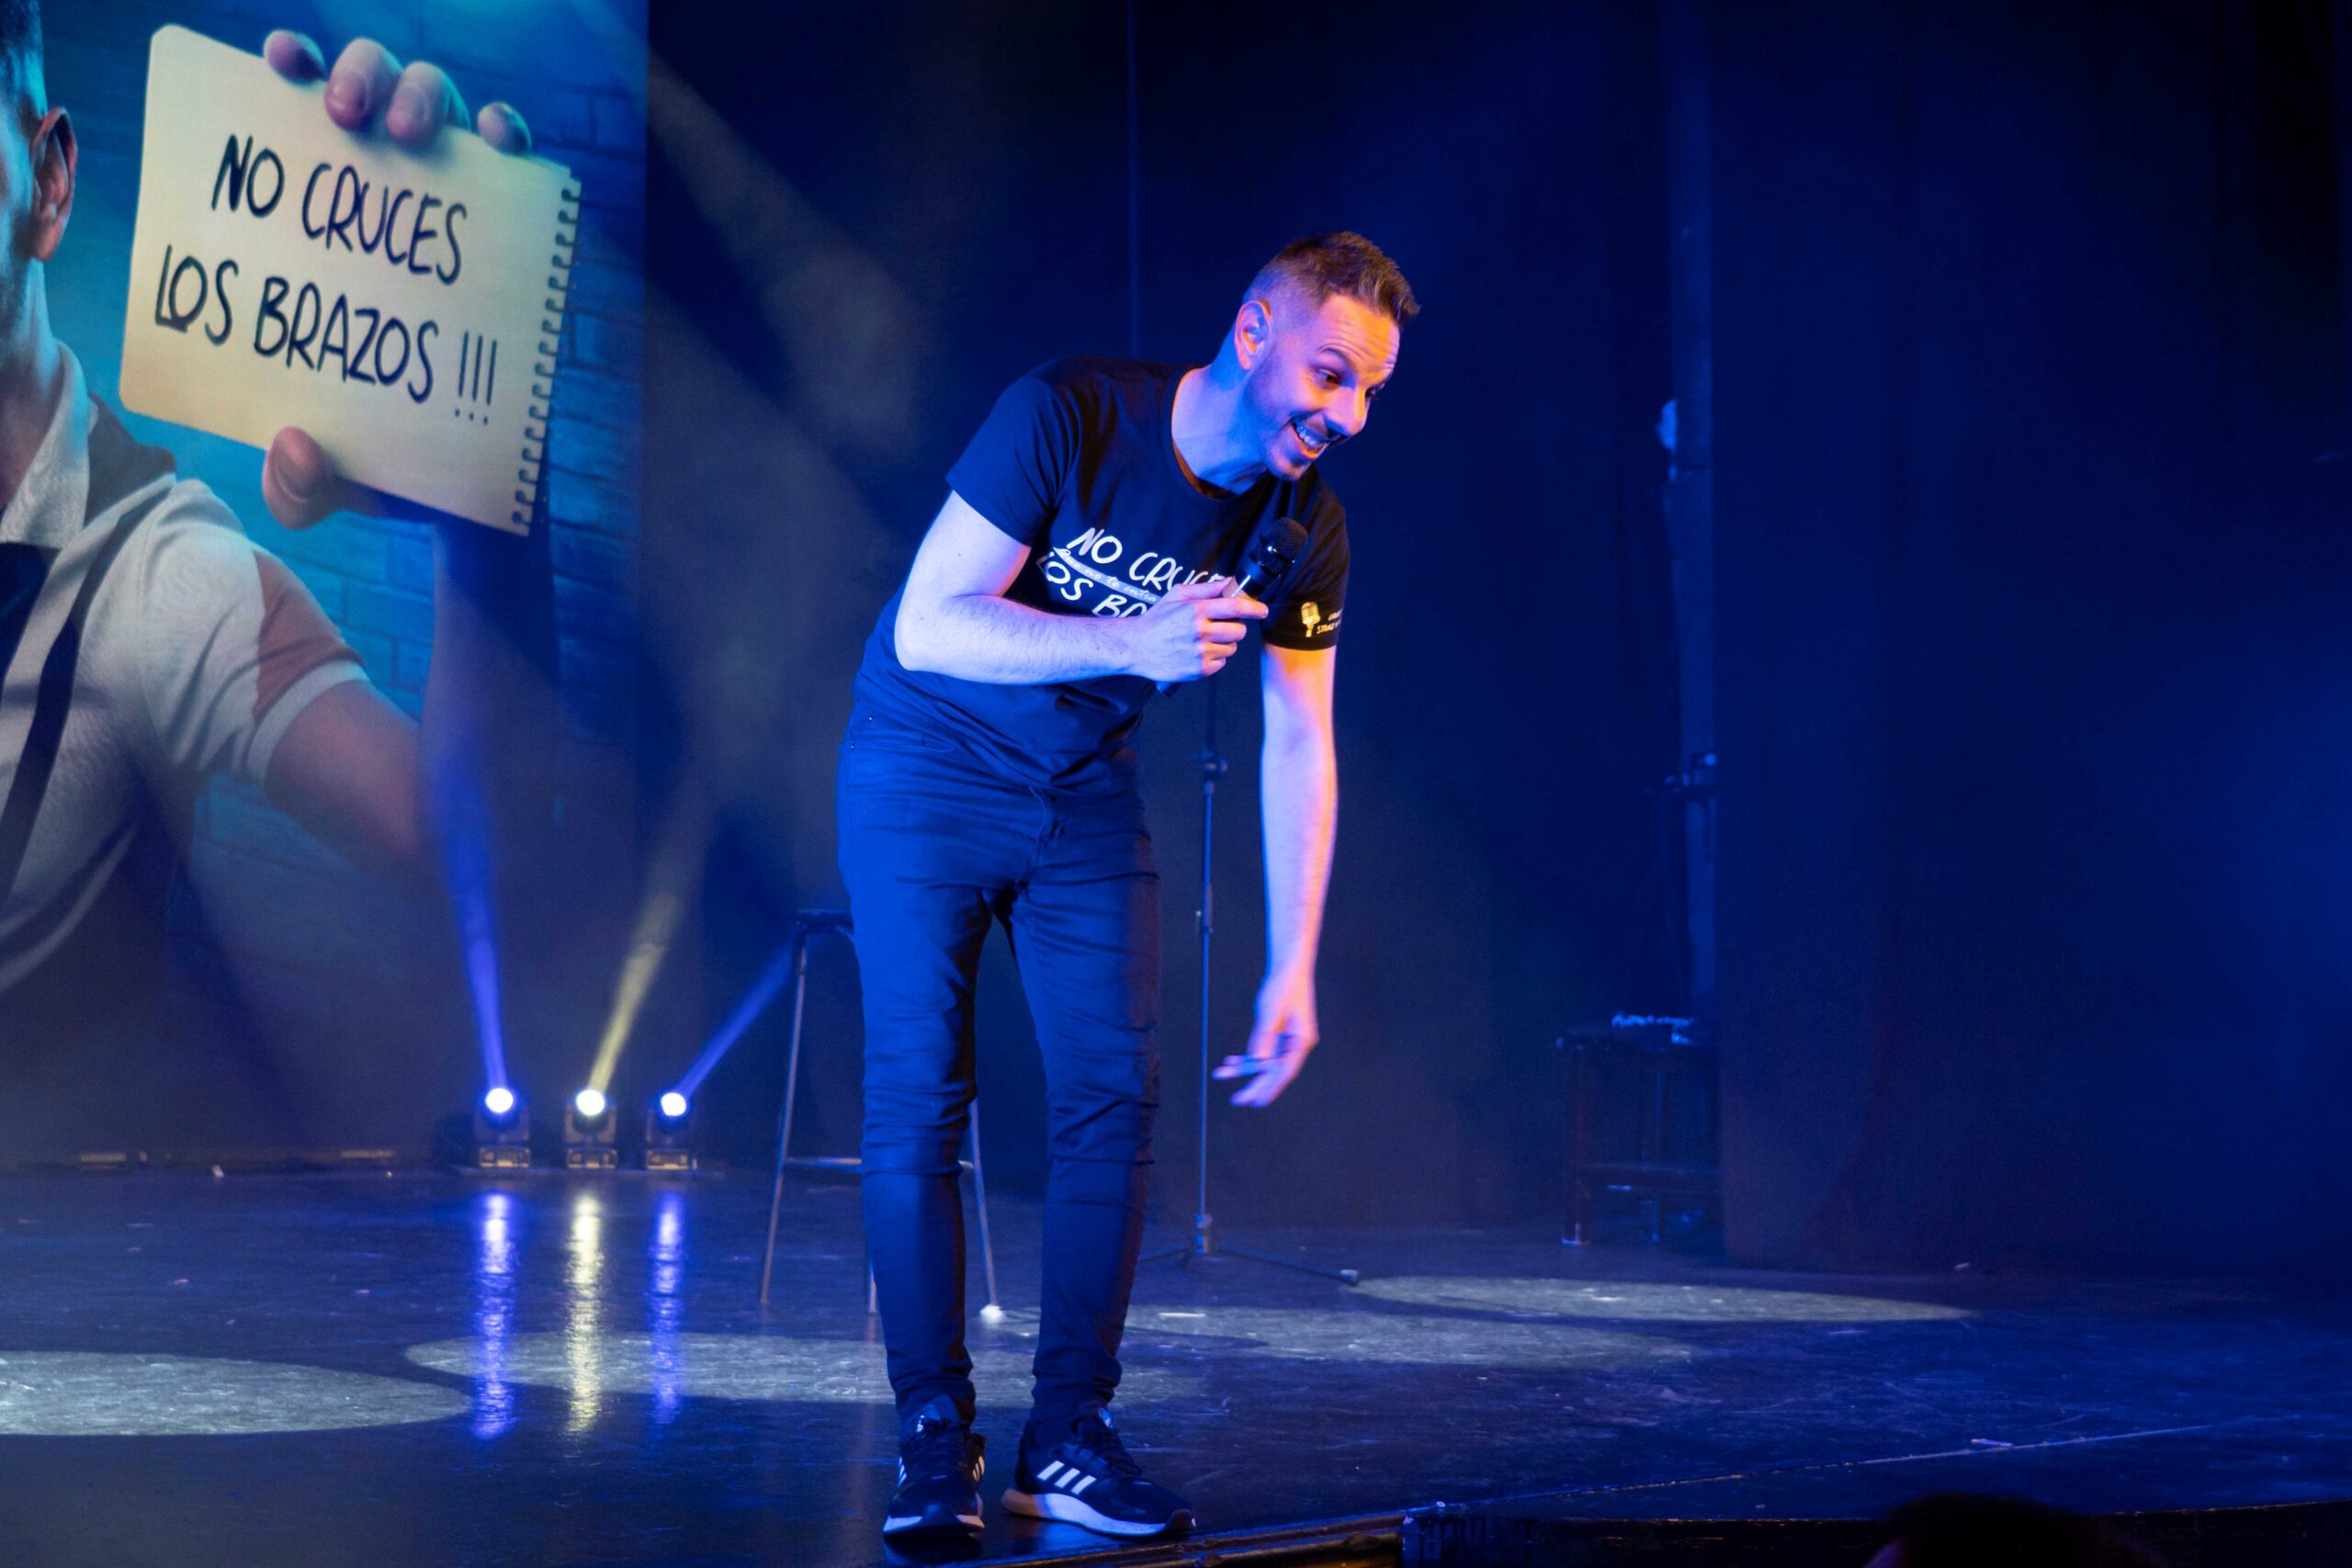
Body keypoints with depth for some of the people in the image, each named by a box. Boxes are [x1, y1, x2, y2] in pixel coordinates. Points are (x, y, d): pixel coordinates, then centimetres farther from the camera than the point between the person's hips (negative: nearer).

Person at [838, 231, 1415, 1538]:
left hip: (1085, 794, 4)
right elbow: (925, 627, -29)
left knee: (1117, 1096, -5)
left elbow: (1302, 747, -5)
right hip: (927, 771, -4)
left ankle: (1069, 1441, 3)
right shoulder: (1068, 416, -25)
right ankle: (937, 1440, -1)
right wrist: (1132, 643, -42)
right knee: (921, 1097, -8)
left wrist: (1293, 970, -10)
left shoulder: (1305, 524, -10)